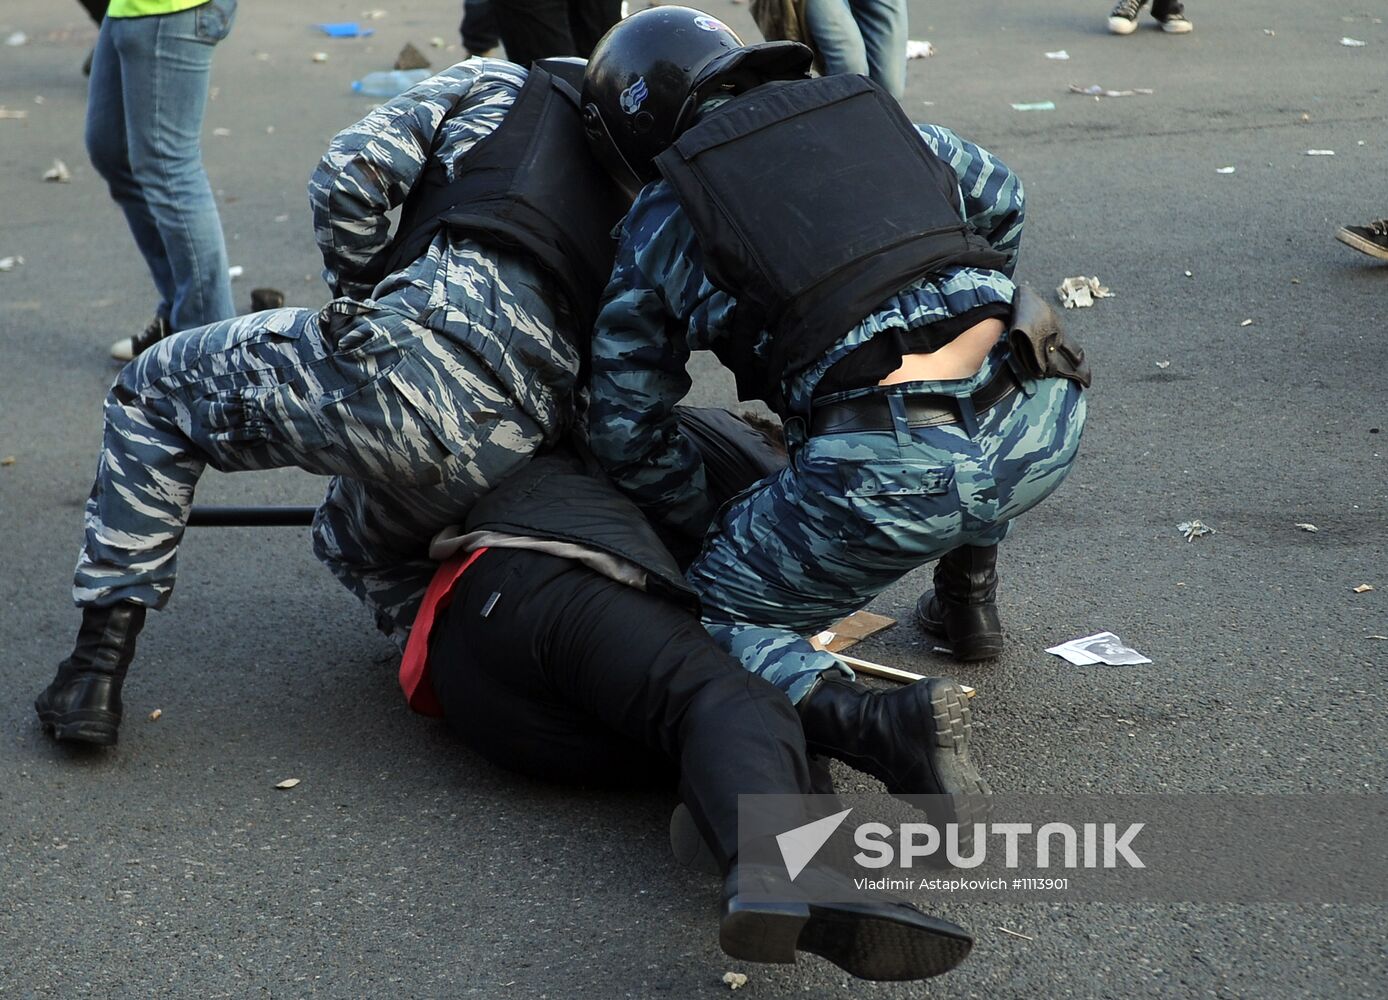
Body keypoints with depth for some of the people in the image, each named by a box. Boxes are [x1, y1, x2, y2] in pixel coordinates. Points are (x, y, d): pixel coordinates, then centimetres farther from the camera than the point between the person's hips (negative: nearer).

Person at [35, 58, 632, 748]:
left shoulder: (491, 84, 19)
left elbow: (348, 178, 7)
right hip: (525, 444, 6)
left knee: (151, 393, 19)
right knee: (350, 537, 38)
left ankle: (95, 671, 12)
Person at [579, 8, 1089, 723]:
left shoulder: (656, 230, 14)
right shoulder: (861, 110, 23)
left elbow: (629, 433, 20)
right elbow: (998, 200, 39)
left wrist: (705, 534, 35)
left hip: (890, 471, -5)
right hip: (1044, 428, 5)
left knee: (715, 618, 14)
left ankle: (854, 714, -14)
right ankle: (968, 597, 38)